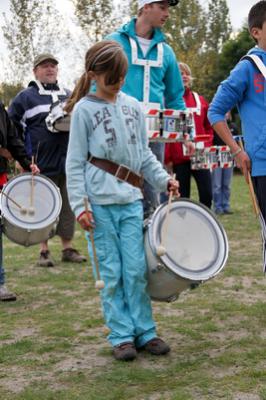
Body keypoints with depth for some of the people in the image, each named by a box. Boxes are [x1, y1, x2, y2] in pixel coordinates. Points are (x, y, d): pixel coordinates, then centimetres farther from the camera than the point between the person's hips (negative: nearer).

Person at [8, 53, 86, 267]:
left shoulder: (69, 96, 15)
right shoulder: (26, 97, 1)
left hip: (69, 162, 4)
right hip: (42, 165, -4)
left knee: (68, 207, 8)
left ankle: (68, 248, 17)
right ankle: (44, 251, 10)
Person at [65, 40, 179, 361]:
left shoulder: (132, 106, 10)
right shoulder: (84, 110, -2)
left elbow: (144, 153, 16)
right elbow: (75, 163, -3)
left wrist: (163, 179, 2)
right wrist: (79, 206, -10)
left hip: (132, 199, 3)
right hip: (100, 202, -3)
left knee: (136, 269, 3)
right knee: (112, 272, 2)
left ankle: (145, 331, 14)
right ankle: (121, 335, 11)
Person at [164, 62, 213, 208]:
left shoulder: (199, 100, 12)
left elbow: (208, 127, 18)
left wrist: (207, 147, 2)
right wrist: (167, 158, -8)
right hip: (179, 158, -3)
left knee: (206, 194, -3)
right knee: (183, 196, 3)